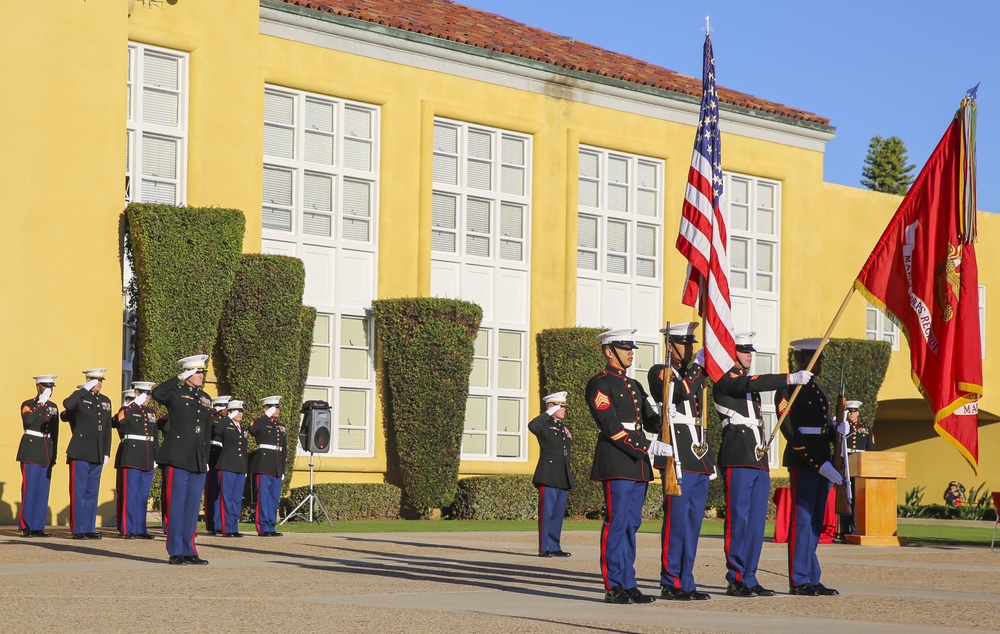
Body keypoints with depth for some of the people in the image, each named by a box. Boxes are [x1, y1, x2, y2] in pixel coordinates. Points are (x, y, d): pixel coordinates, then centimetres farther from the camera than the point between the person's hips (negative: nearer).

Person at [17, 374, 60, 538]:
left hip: (46, 452, 5)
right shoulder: (27, 405, -1)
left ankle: (38, 527, 5)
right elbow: (28, 421, -23)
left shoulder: (53, 407, 15)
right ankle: (26, 527, -6)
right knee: (29, 488, -8)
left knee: (43, 489, 3)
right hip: (31, 450, -5)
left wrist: (53, 455, 14)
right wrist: (40, 404, -18)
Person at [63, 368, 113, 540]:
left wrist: (106, 453, 12)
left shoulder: (106, 401, 15)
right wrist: (86, 389, -18)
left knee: (92, 492, 8)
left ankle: (90, 528, 12)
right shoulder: (80, 398, -3)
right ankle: (78, 529, 1)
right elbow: (67, 404, -28)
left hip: (98, 454, 6)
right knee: (79, 491, -3)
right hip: (81, 453, -6)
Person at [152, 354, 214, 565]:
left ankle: (189, 551, 14)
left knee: (192, 506, 8)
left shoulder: (205, 399, 16)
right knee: (175, 506, -3)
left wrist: (206, 459, 16)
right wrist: (179, 378, -19)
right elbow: (156, 393, -25)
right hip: (177, 459, -6)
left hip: (198, 462, 6)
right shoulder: (176, 393, -2)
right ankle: (175, 553, 2)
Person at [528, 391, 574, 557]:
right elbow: (532, 426, -29)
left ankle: (554, 547, 13)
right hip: (548, 477, -7)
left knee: (558, 514, 8)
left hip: (563, 479, 7)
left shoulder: (565, 428, 20)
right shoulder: (544, 425, -3)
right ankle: (544, 548, -3)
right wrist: (548, 414, -17)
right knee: (546, 513, -5)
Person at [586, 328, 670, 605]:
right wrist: (651, 447, -18)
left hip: (638, 464, 8)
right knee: (617, 522, -8)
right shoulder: (599, 384, -5)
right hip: (616, 464, -8)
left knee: (631, 524, 8)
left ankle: (628, 585, 10)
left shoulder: (634, 385, 22)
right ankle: (613, 587, -5)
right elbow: (612, 427, -15)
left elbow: (650, 419, 16)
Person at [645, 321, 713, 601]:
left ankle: (686, 583, 11)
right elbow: (683, 391, -20)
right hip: (678, 459, -8)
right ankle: (671, 584, -5)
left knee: (693, 523, 7)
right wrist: (698, 366, -15)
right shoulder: (660, 373, -3)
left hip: (700, 459, 8)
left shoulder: (696, 373, 20)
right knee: (676, 521, -8)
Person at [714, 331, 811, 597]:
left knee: (756, 522, 6)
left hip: (759, 459, 9)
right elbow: (753, 383, -24)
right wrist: (791, 378, -29)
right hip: (738, 459, -9)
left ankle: (749, 579, 9)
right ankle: (736, 580, -7)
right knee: (738, 519, -9)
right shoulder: (724, 380, -4)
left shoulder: (747, 383, 25)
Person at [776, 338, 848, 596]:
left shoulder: (820, 390, 19)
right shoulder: (788, 389, -8)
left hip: (822, 462, 9)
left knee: (816, 520, 9)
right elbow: (790, 430, -15)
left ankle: (812, 578, 12)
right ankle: (799, 581, -3)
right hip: (802, 461, -8)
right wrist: (817, 463, -19)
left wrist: (837, 431, -3)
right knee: (802, 518, -6)